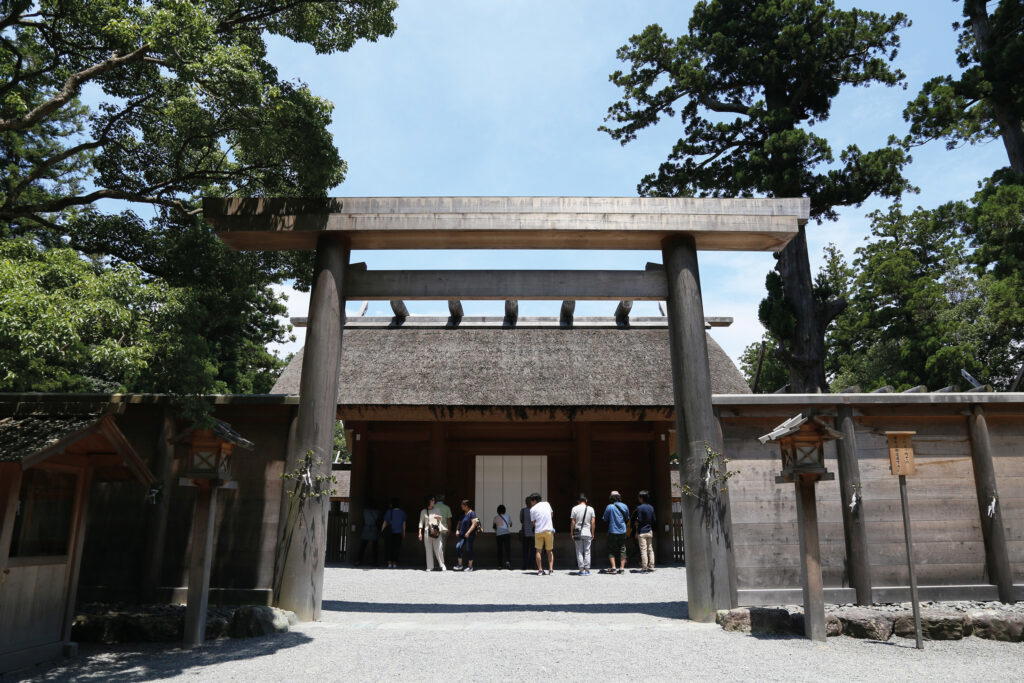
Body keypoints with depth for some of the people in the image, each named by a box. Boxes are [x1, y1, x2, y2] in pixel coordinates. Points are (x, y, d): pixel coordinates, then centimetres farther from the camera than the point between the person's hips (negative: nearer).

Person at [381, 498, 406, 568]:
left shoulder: (389, 511, -8)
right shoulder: (402, 512, 0)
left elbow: (385, 523, -3)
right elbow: (404, 523, 5)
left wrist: (381, 531, 9)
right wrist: (403, 532, 16)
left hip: (389, 533, -2)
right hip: (398, 532, 2)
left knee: (389, 548, 7)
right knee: (396, 548, 7)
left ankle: (389, 563, 3)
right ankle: (395, 563, 3)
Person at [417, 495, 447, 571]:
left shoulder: (436, 509, 10)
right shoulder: (423, 511, 6)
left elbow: (442, 519, 16)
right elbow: (421, 522, 6)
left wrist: (439, 517, -6)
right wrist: (420, 532, -1)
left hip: (436, 531, 0)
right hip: (427, 531, 0)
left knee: (438, 549, -5)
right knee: (428, 550, 1)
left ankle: (442, 565, 5)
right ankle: (430, 567, 8)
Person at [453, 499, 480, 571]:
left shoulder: (472, 513, -9)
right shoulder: (463, 514, 15)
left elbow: (474, 524, -17)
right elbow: (460, 523, 24)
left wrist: (468, 533, -20)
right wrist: (457, 530, 7)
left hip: (469, 535, -7)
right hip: (462, 535, 7)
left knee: (468, 550, -1)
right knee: (458, 547, -9)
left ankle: (470, 566, 11)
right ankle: (460, 565, -1)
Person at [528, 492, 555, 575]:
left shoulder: (532, 509, -1)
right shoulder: (547, 504, 7)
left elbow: (533, 522, 1)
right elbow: (552, 514, 19)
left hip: (538, 531, -2)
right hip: (549, 530, 2)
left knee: (538, 551, 10)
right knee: (550, 551, 13)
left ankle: (540, 570, 5)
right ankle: (551, 569, 4)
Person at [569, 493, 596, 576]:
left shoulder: (575, 509, -2)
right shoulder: (590, 509, 2)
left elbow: (572, 523, -3)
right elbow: (593, 523, 0)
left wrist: (572, 534, 4)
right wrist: (592, 534, 8)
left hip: (578, 533, -1)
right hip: (588, 533, 1)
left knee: (579, 552, 5)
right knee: (587, 552, 7)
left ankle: (581, 570, 4)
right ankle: (587, 570, 7)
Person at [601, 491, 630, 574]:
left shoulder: (610, 507, -10)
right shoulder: (625, 506, 3)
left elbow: (605, 519, -3)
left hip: (613, 531, -3)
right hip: (623, 531, 4)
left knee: (611, 551, 5)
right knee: (622, 550, 10)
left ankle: (613, 567, -4)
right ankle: (622, 568, 8)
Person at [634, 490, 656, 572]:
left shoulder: (639, 508, -12)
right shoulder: (651, 507, 7)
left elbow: (639, 521, -14)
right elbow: (653, 520, 10)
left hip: (642, 532, -6)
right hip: (650, 531, 6)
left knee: (643, 550, -4)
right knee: (650, 549, 11)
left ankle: (644, 568, -5)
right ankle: (651, 566, 12)